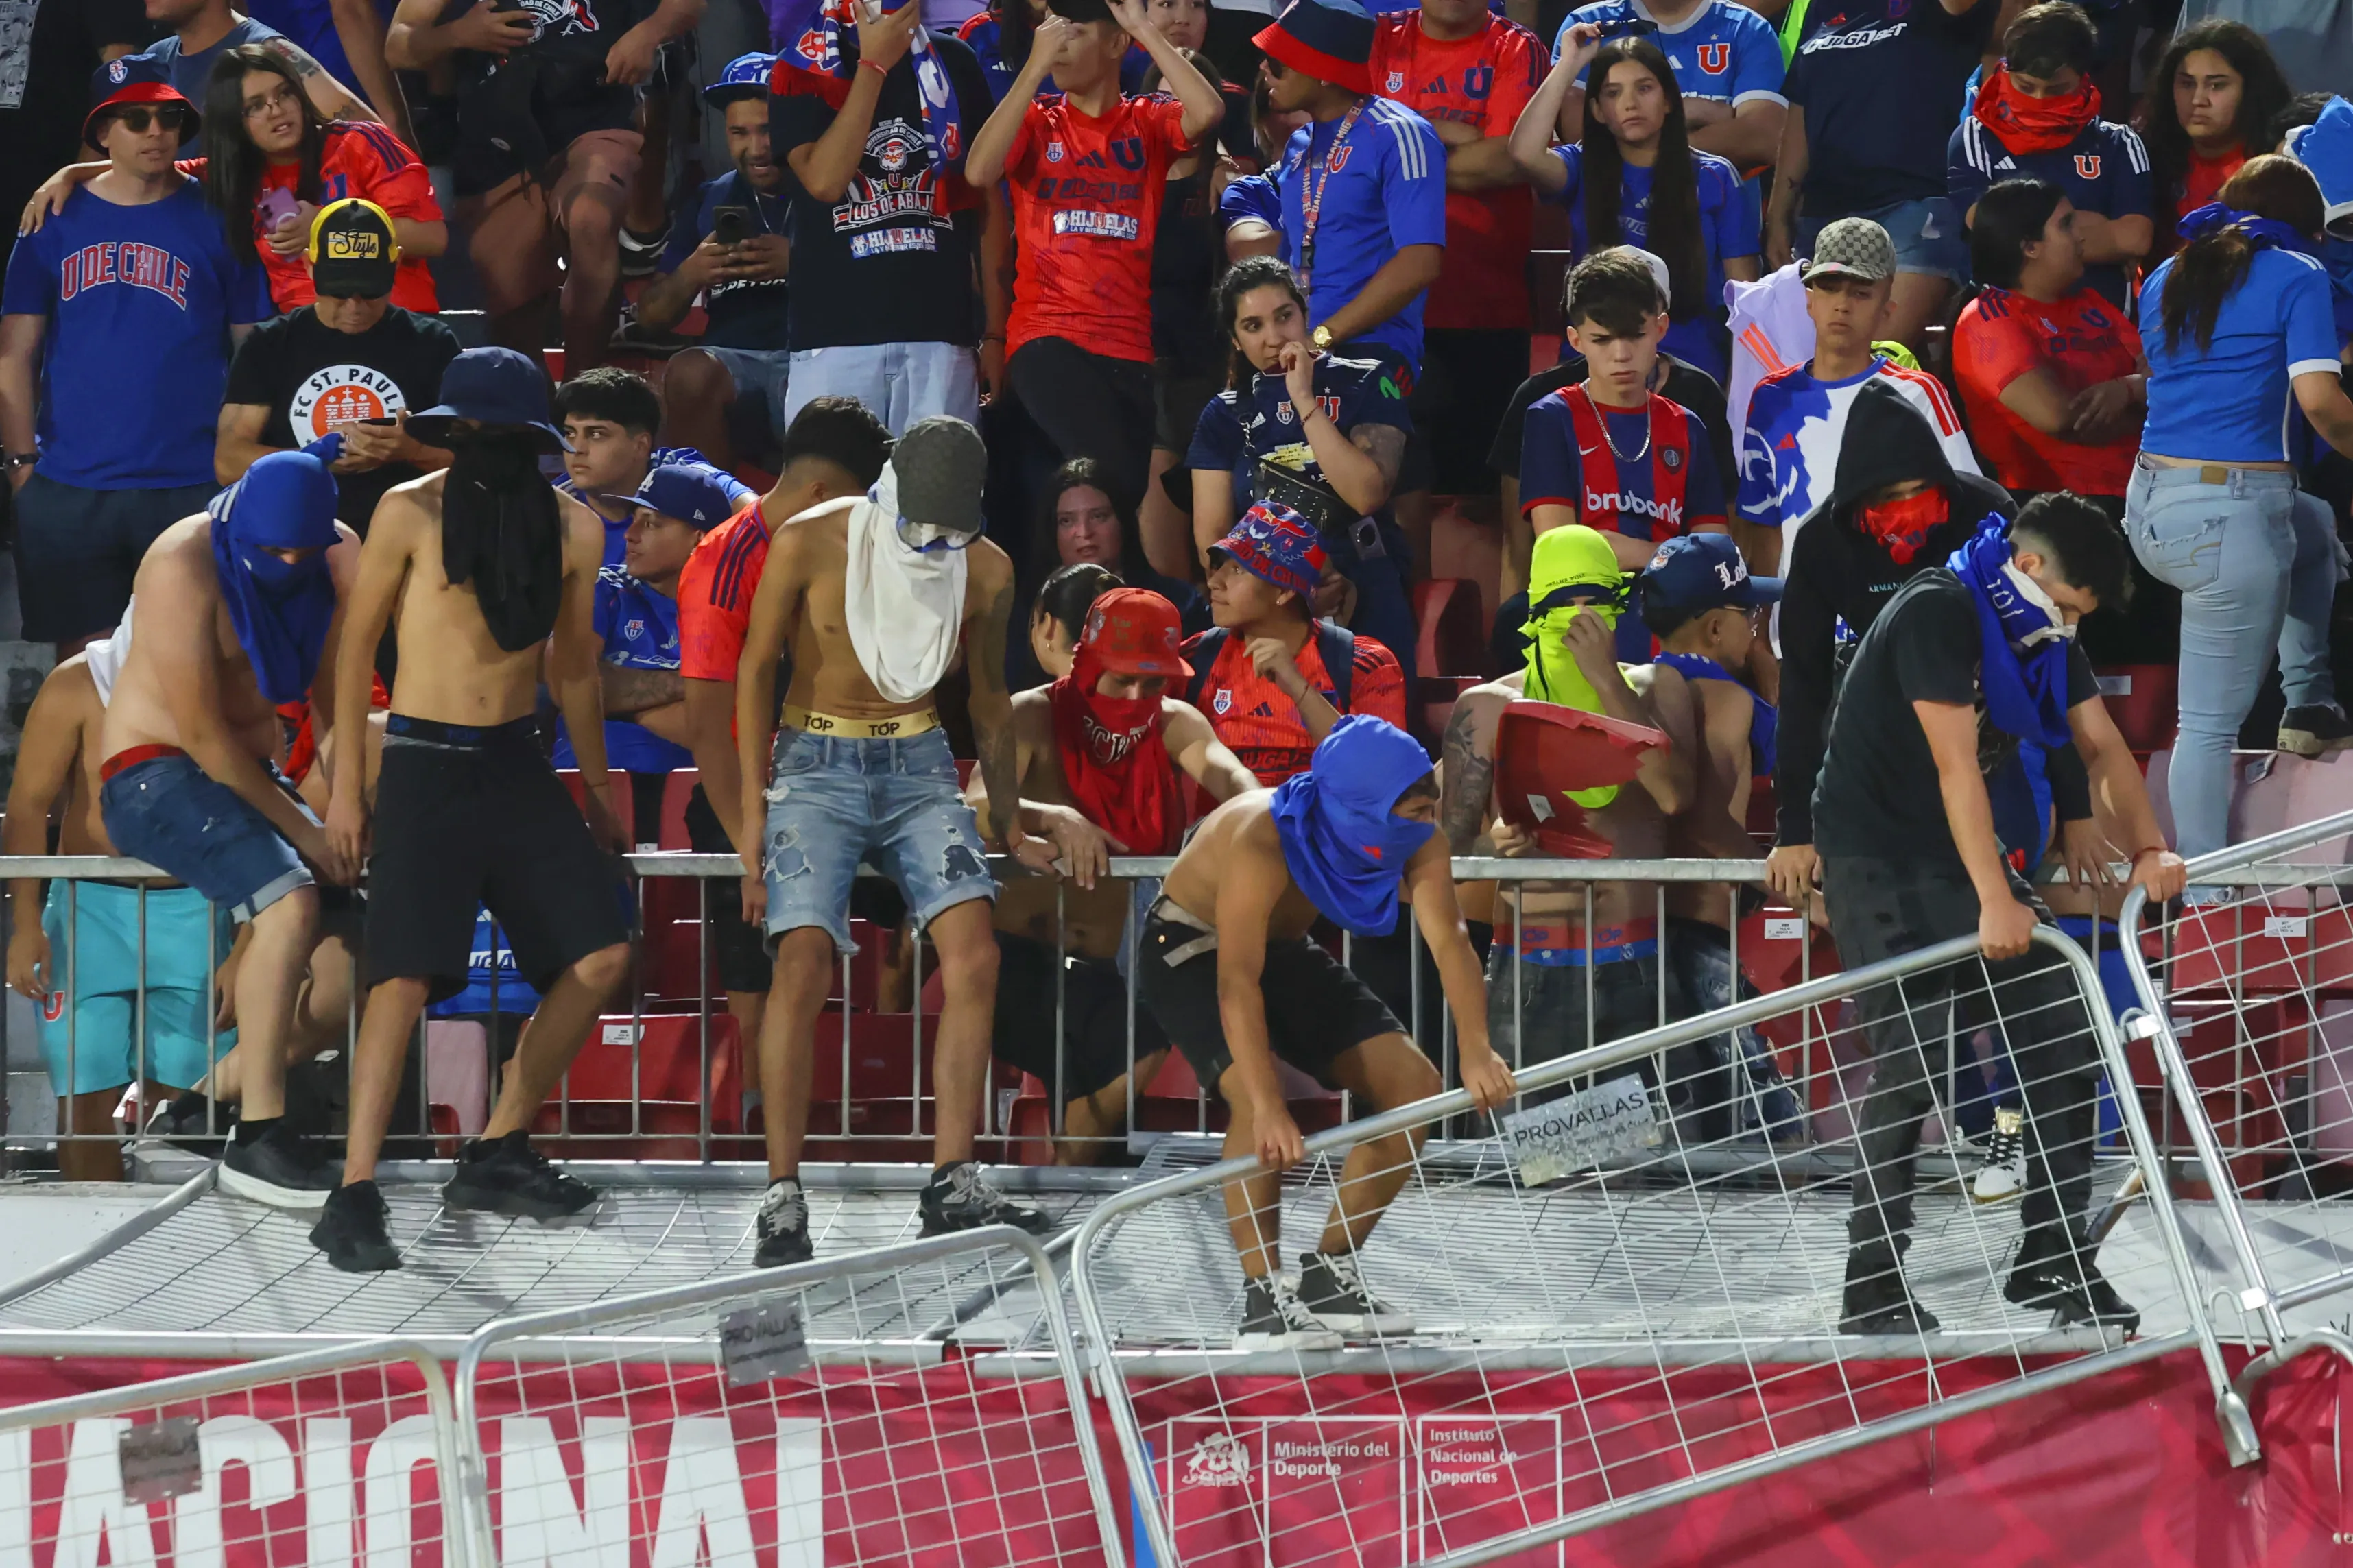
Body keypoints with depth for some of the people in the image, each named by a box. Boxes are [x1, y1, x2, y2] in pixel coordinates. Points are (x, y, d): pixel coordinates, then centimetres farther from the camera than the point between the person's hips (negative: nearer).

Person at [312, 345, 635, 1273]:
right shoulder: (410, 513, -7)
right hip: (424, 767, -5)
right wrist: (346, 779, -2)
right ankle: (354, 1198, -16)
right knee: (406, 976, -17)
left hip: (517, 765, 5)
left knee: (600, 956, -3)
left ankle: (496, 1157, 11)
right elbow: (359, 640, 1)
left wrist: (597, 790, 21)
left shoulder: (572, 529, 3)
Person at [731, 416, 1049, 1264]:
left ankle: (953, 1185, -11)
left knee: (974, 953, -15)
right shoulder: (809, 543, -9)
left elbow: (989, 697, 16)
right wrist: (753, 807, -5)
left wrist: (1009, 824, 21)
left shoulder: (986, 571, 1)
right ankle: (783, 1196, -14)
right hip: (817, 764, -3)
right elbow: (756, 668, -1)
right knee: (804, 959, -19)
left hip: (919, 766, 3)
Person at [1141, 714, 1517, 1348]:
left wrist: (1476, 1053, -45)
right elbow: (1237, 983, -44)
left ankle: (1329, 1276, 7)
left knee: (1414, 1085, -4)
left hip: (1284, 949, 7)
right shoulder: (1261, 843, -40)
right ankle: (1265, 1299, -22)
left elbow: (1448, 940, -29)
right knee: (1256, 1097, -31)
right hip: (1191, 951, -7)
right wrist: (1268, 1110, -52)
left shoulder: (1418, 840, -22)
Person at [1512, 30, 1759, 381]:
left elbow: (1743, 292, 5)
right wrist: (1570, 64, -9)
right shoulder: (1583, 169, 7)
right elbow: (1525, 153, -15)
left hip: (1692, 369, 0)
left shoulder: (1715, 179, 6)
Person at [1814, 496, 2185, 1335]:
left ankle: (2052, 1260, 6)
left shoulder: (2045, 636, 6)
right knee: (1909, 1060, -16)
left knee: (2063, 1034, -1)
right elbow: (1955, 762, -28)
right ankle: (1874, 1289, -9)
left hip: (1958, 854, 8)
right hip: (1878, 859, -8)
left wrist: (2146, 850, -18)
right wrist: (1995, 902, -33)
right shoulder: (1937, 614, -21)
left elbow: (2102, 747, 0)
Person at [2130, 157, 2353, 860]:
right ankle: (2203, 888, 2)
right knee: (2211, 723, -2)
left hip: (2150, 507, 8)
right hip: (2232, 513, -8)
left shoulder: (2166, 279, 15)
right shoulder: (2294, 275, -5)